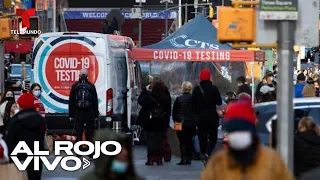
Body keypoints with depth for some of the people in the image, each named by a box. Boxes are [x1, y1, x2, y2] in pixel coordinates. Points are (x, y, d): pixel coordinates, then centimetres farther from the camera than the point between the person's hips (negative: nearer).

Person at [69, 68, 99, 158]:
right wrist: (96, 114, 5)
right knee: (90, 134, 4)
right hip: (89, 114, 0)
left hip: (78, 114, 0)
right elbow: (95, 101, 0)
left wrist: (71, 114, 7)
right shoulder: (91, 86, -1)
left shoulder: (75, 86, 0)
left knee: (78, 134, 2)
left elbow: (71, 101, 2)